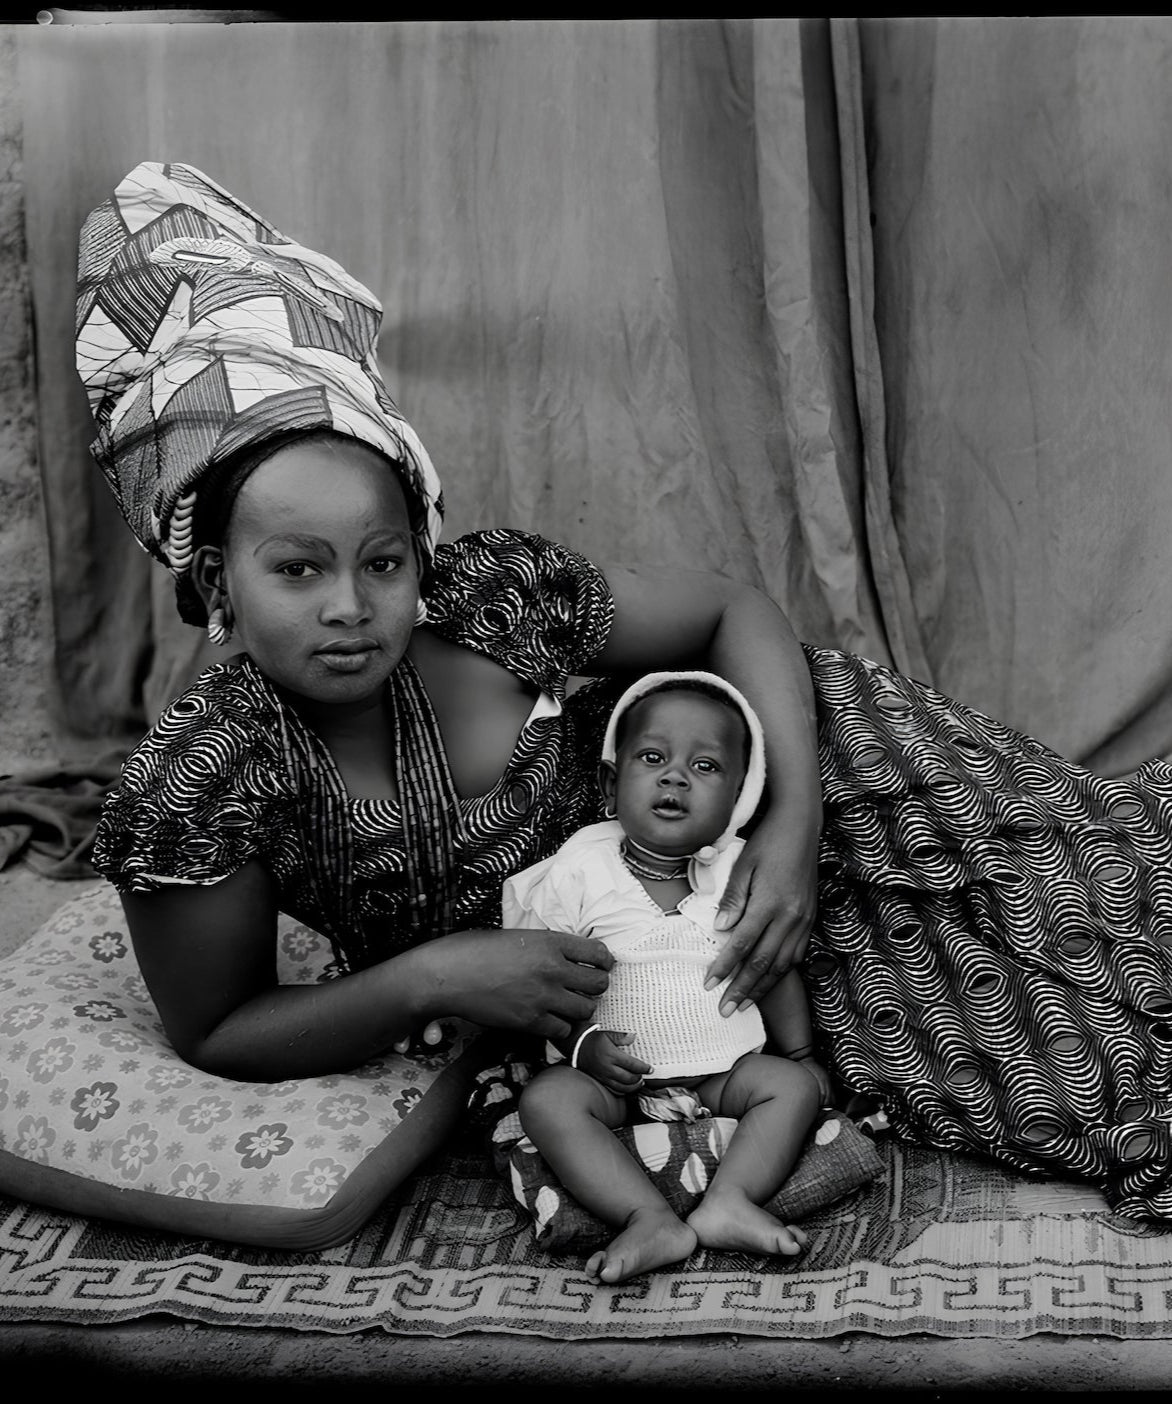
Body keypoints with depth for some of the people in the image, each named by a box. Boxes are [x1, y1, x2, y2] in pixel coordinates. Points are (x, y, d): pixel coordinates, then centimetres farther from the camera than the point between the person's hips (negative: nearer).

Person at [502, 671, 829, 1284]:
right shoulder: (577, 871, -7)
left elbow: (777, 972, 11)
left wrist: (800, 1054, 5)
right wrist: (580, 1042, -20)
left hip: (724, 1072, 2)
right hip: (617, 1076, -2)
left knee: (796, 1085, -20)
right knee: (547, 1100, -28)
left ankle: (728, 1200, -30)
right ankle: (652, 1221, -37)